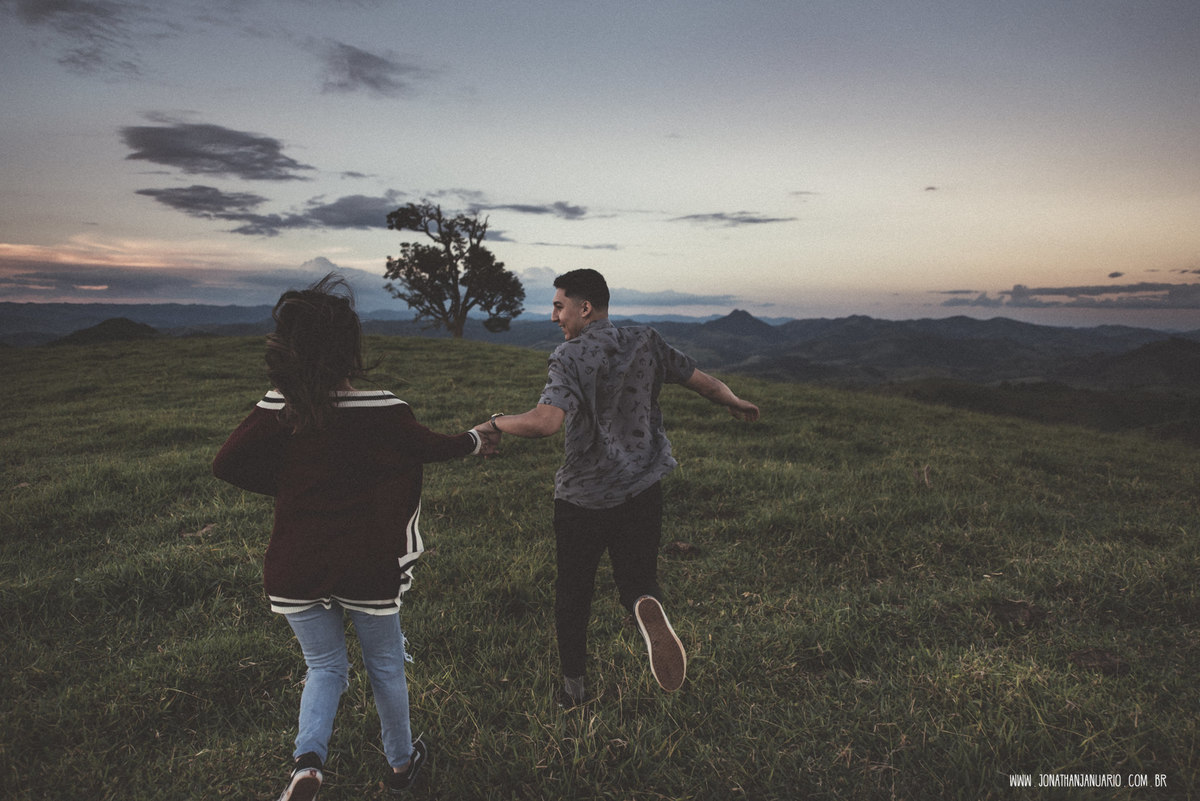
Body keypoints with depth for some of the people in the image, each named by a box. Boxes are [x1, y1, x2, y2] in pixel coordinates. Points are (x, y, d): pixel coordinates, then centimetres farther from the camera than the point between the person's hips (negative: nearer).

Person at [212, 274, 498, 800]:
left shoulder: (277, 411, -11)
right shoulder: (382, 412, -17)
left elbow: (227, 466, -2)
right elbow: (430, 447, 0)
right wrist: (474, 442, 21)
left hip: (295, 571, 2)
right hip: (367, 571, -2)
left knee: (324, 667, 24)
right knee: (385, 664, 20)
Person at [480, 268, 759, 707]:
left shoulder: (570, 357, -15)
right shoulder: (646, 342, -1)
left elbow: (545, 421, -31)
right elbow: (705, 382, 6)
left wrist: (495, 423, -14)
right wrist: (736, 403, 25)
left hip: (581, 496, -3)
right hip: (642, 490, 3)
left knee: (573, 589, 16)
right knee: (636, 576, 14)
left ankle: (573, 684, 27)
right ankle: (646, 605, -23)